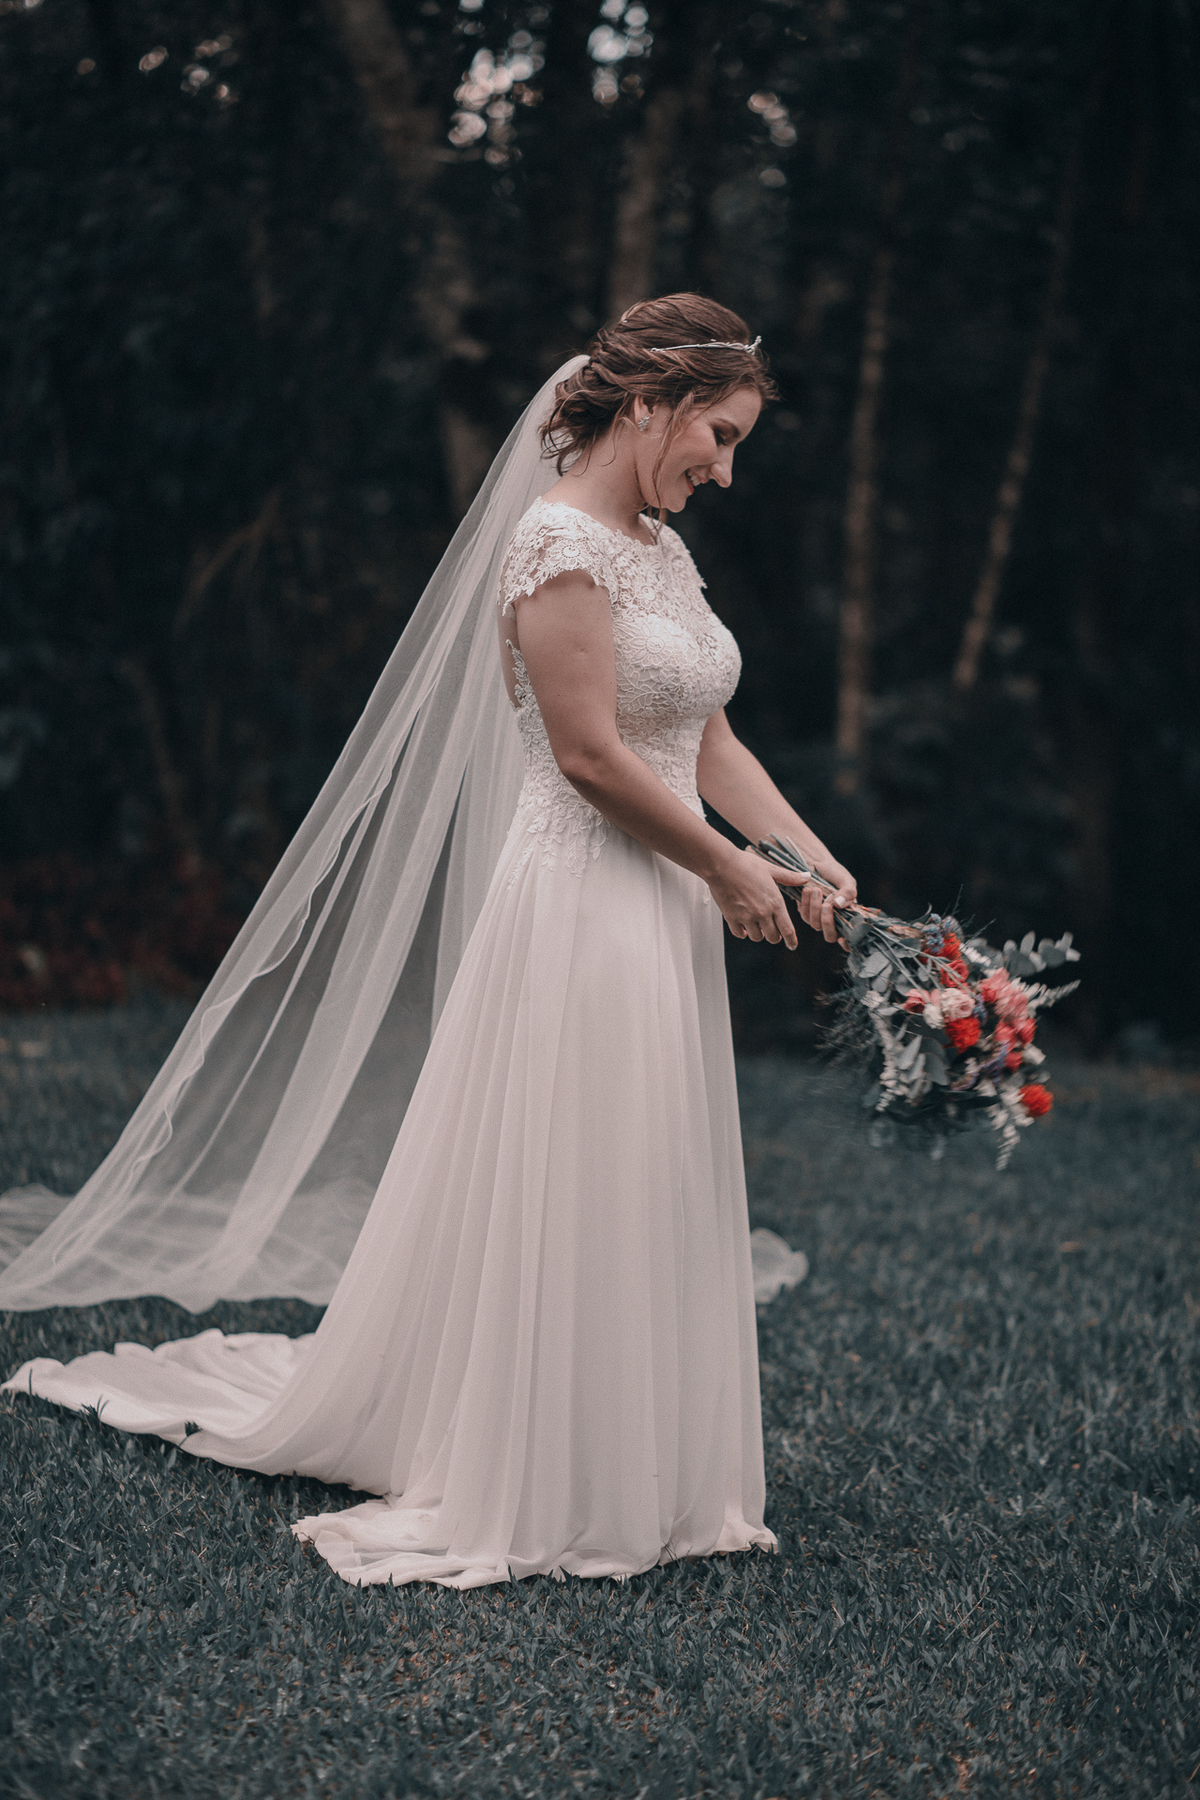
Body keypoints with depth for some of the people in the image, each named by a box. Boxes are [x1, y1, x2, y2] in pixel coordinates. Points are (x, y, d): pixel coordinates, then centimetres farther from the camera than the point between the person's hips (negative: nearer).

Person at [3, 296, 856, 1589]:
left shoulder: (664, 549, 13)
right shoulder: (558, 539, -15)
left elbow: (709, 742, 13)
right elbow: (591, 756, -19)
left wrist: (809, 855, 1)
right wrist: (728, 870, -10)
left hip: (663, 918, 9)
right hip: (579, 912, -9)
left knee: (643, 1204, 14)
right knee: (558, 1203, 0)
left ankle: (631, 1469, 26)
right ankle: (527, 1489, 14)